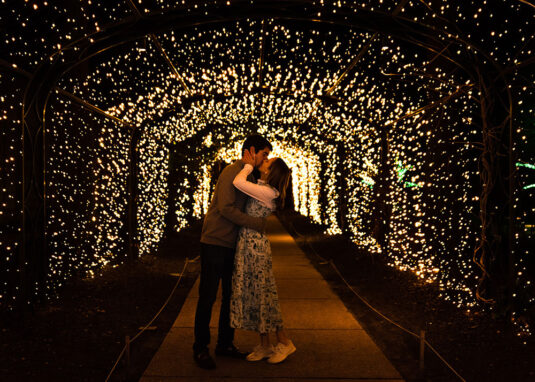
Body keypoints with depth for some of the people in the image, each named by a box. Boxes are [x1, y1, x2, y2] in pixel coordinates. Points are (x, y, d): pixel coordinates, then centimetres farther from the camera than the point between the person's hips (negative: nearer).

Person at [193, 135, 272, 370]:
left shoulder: (249, 176, 15)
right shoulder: (232, 171, -13)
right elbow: (225, 208, -21)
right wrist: (257, 223, -17)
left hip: (233, 245, 9)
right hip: (215, 242, -8)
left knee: (232, 296, 12)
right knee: (208, 297, 0)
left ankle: (225, 344, 24)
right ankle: (200, 348, 12)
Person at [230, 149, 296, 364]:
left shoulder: (267, 192, -17)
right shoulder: (264, 189, 11)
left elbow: (238, 183, -25)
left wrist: (249, 165, -9)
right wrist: (249, 165, 10)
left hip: (254, 244, -9)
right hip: (247, 243, 9)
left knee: (261, 293, -1)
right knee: (252, 293, 11)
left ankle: (284, 342, 14)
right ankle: (265, 346, 21)